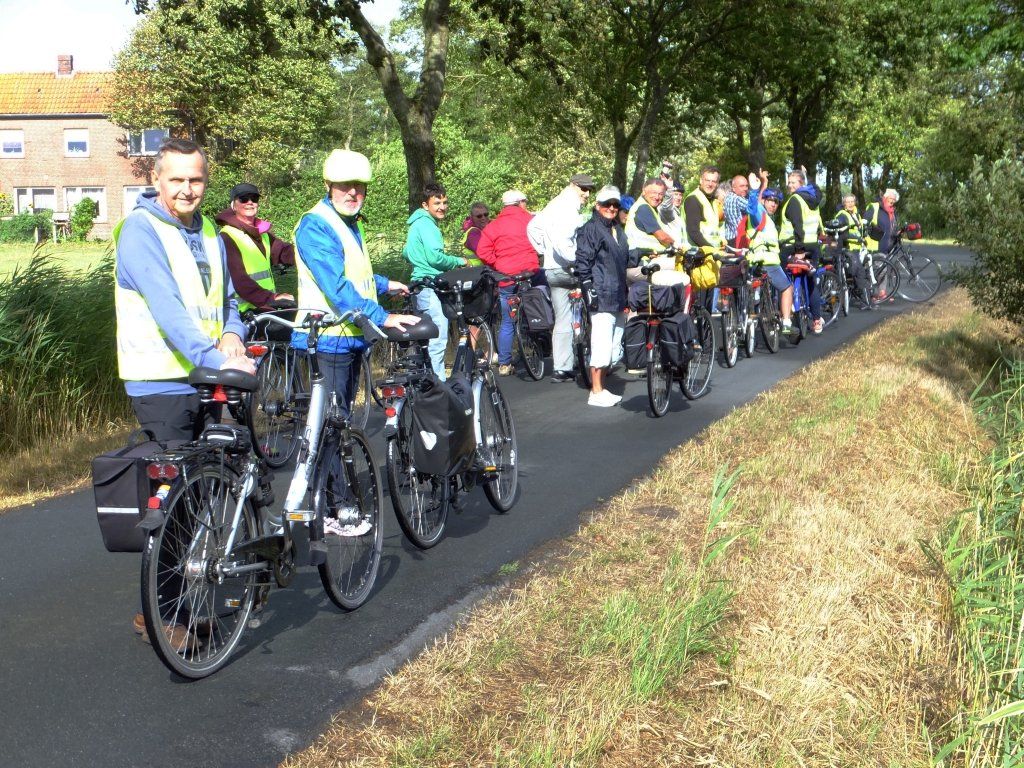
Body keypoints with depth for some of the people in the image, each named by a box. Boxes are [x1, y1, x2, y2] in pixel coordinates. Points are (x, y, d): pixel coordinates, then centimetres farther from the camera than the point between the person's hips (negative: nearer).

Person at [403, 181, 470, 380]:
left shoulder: (418, 223, 19)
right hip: (430, 287, -11)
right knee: (438, 339, -12)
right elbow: (435, 257, -20)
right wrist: (459, 261, -8)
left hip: (422, 287, 11)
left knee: (427, 339, 16)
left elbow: (406, 253, 28)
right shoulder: (427, 224, -12)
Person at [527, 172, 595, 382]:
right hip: (565, 270, -9)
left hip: (550, 269, 9)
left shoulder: (555, 205, 16)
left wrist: (544, 251, 19)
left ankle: (561, 369, 9)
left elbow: (533, 227, 23)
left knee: (562, 321, 9)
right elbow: (561, 241, -27)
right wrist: (577, 260, -21)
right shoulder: (569, 210, -14)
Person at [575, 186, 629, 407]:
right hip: (601, 297, -9)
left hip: (619, 297, 9)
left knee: (613, 346, 11)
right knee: (602, 346, -11)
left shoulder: (618, 230, 21)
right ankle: (596, 393, -5)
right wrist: (588, 287, -17)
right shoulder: (590, 229, -6)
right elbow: (582, 261, -11)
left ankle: (601, 387, 19)